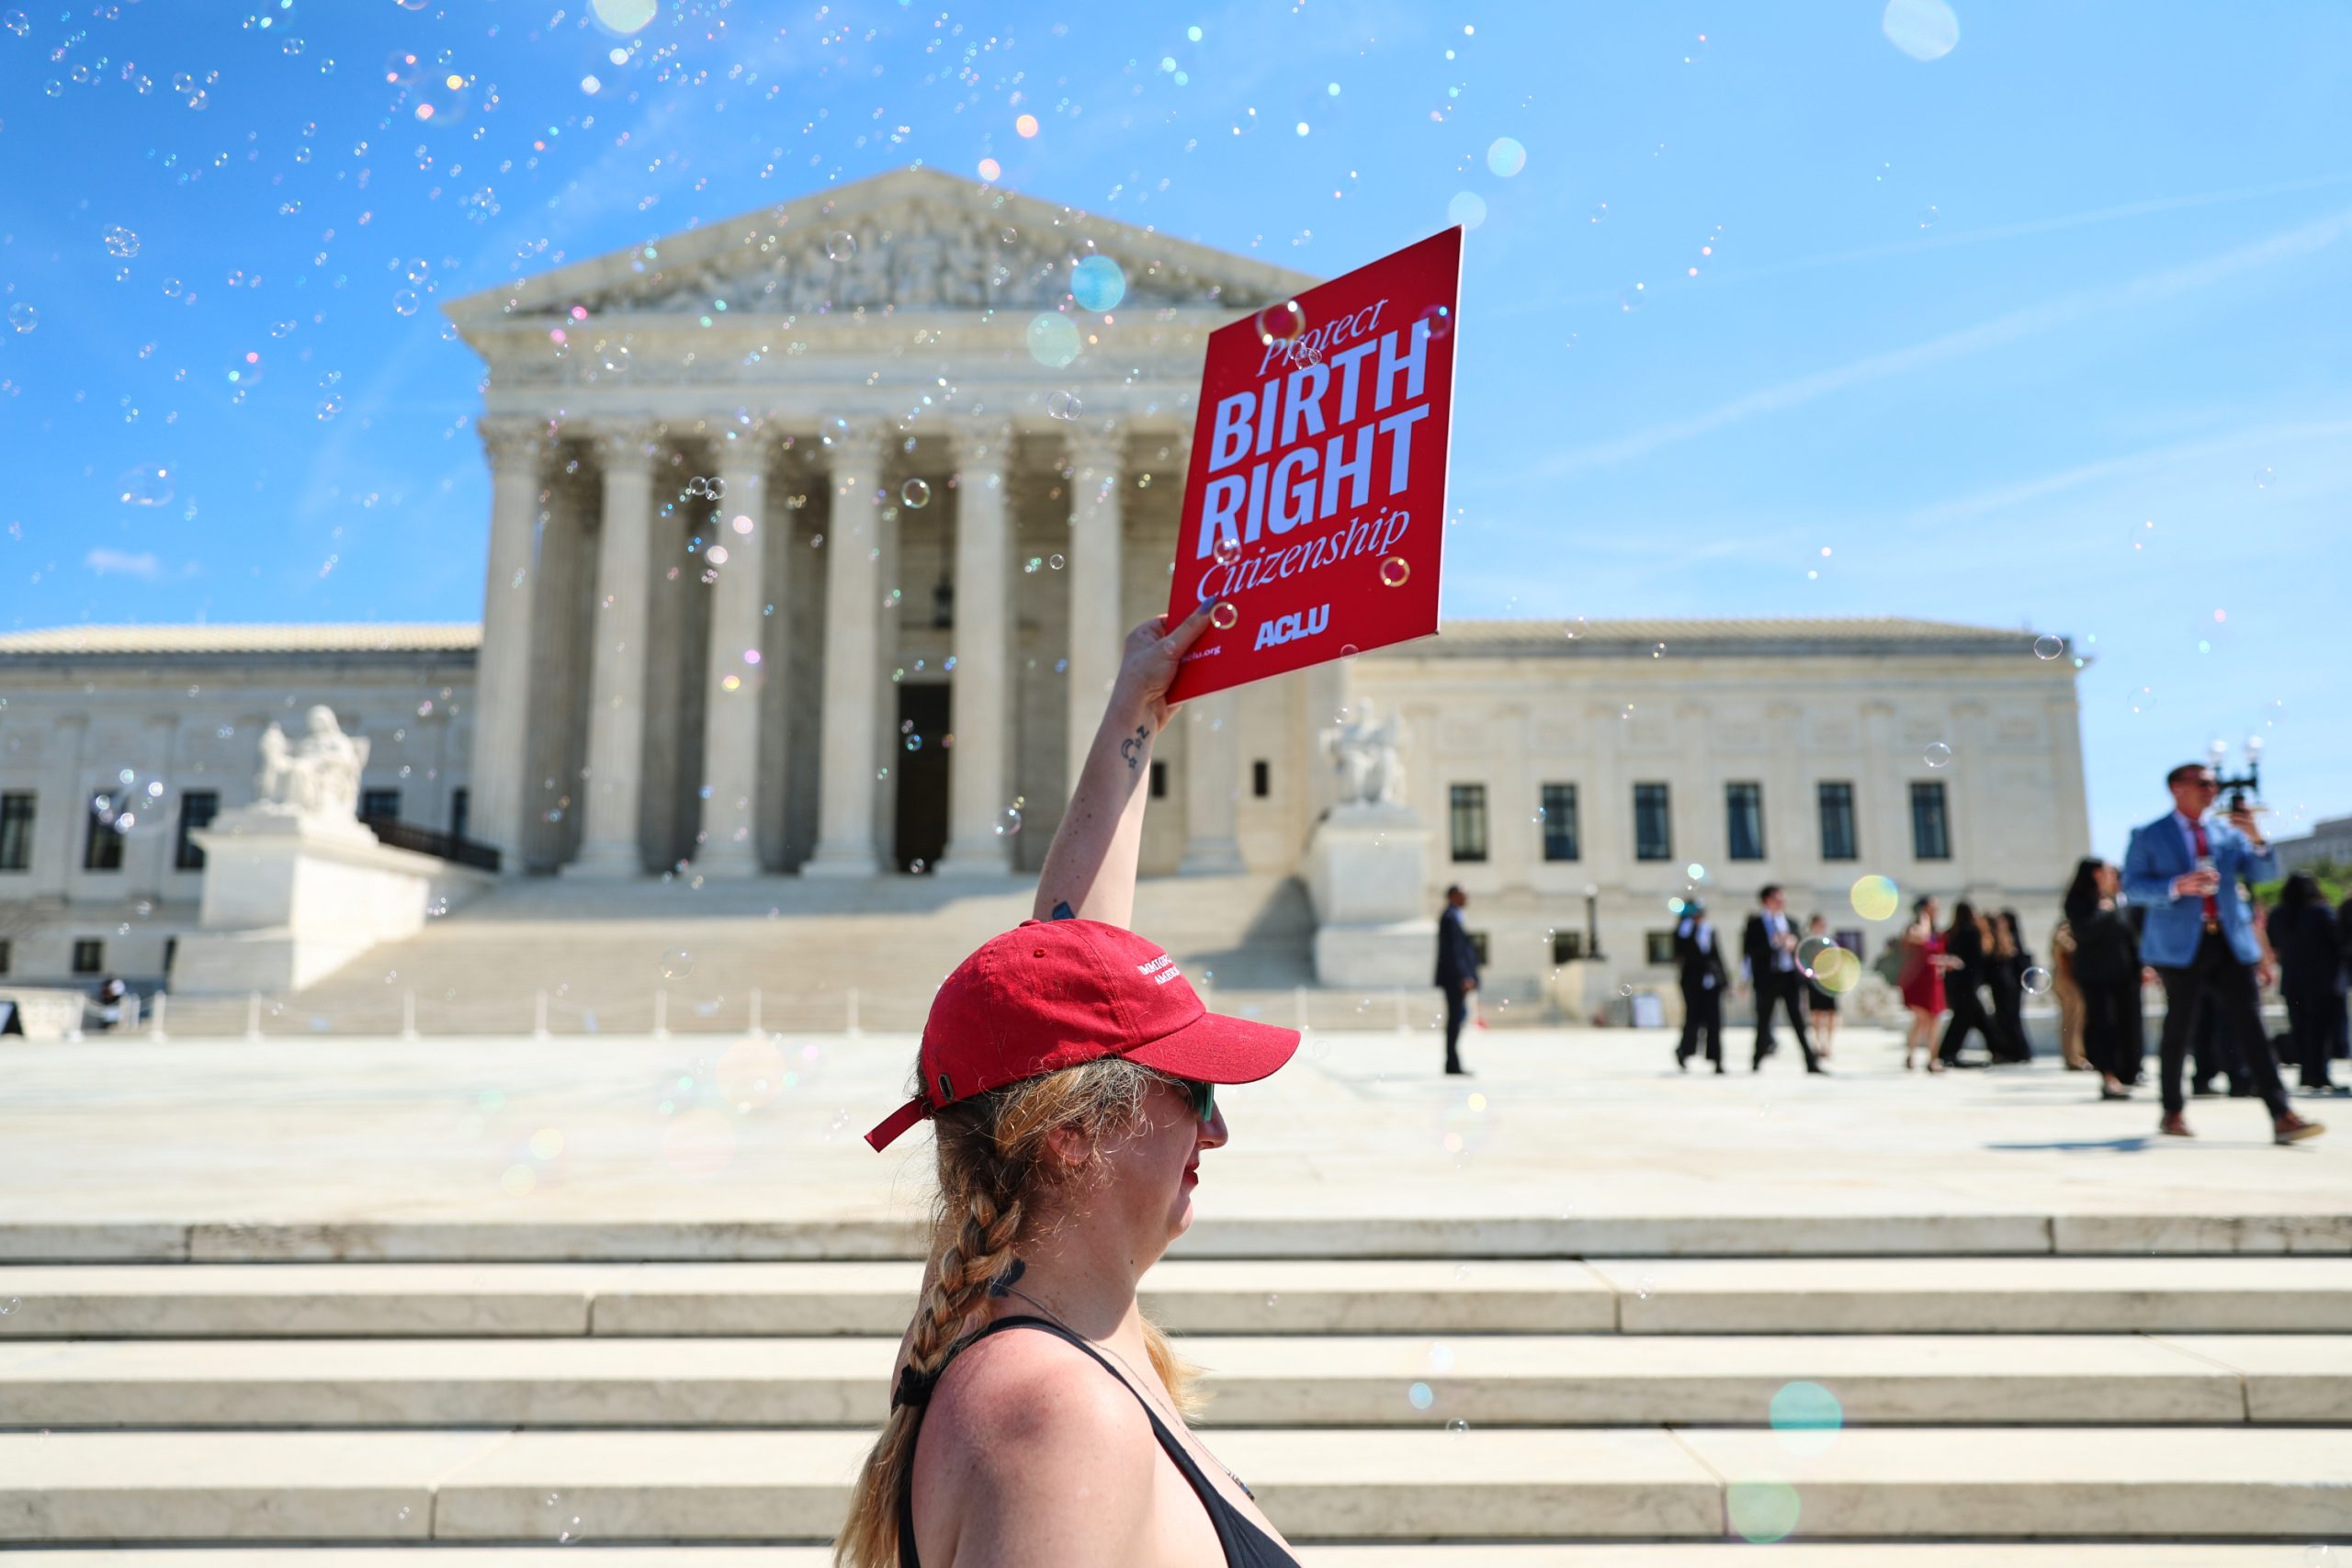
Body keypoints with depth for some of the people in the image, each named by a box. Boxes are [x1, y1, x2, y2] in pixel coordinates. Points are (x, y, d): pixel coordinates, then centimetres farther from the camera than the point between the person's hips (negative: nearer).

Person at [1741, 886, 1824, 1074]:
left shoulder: (1790, 922, 12)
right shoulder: (1755, 923, -2)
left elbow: (1800, 950, 16)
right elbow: (1750, 951, -12)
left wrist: (1792, 944, -6)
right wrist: (1772, 943, -20)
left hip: (1790, 978, 3)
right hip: (1767, 978, -3)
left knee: (1799, 1022, -3)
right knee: (1764, 1022, 7)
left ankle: (1811, 1063, -5)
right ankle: (1756, 1062, 21)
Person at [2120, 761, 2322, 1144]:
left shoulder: (2228, 834, 15)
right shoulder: (2148, 836, 3)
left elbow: (2266, 873, 7)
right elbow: (2131, 886, -4)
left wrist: (2255, 837, -10)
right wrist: (2177, 886, -20)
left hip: (2230, 943, 3)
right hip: (2181, 946, -3)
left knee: (2251, 1026, -5)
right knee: (2178, 1031, 4)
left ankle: (2282, 1117, -8)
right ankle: (2173, 1113, 18)